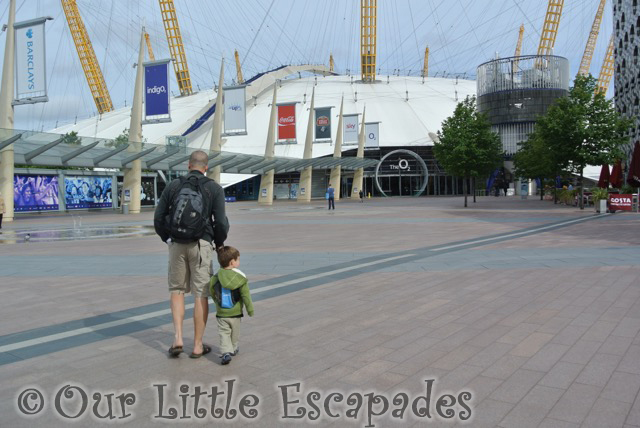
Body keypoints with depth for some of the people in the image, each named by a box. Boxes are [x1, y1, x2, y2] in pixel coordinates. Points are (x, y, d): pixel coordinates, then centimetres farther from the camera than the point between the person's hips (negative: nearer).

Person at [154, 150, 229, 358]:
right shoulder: (214, 188, -2)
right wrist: (219, 243, 10)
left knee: (177, 290, 18)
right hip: (201, 245, -2)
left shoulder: (173, 186, 5)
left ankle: (178, 337, 6)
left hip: (177, 245, 2)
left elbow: (158, 218, 4)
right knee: (201, 294, 5)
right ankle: (198, 345, 11)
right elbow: (221, 222, -9)